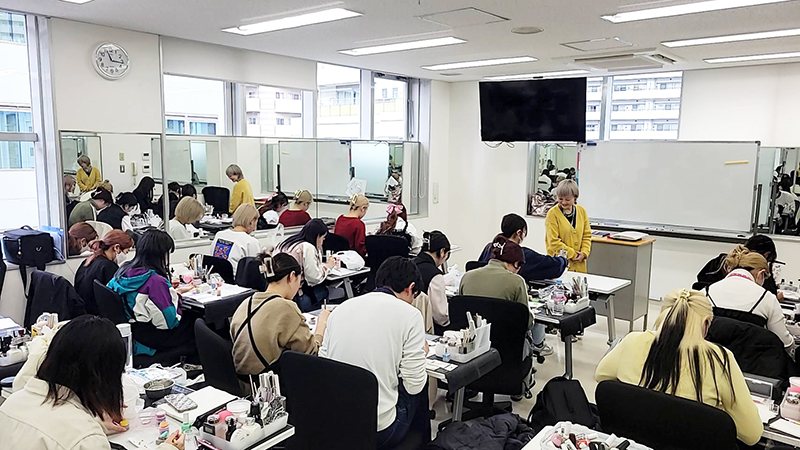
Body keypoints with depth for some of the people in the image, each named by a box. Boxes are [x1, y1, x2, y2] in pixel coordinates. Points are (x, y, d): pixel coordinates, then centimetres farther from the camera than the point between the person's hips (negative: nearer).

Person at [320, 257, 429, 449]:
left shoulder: (341, 308, 4)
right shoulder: (409, 314, -9)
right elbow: (414, 384, -8)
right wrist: (421, 353, 14)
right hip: (379, 431, -5)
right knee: (421, 382, 24)